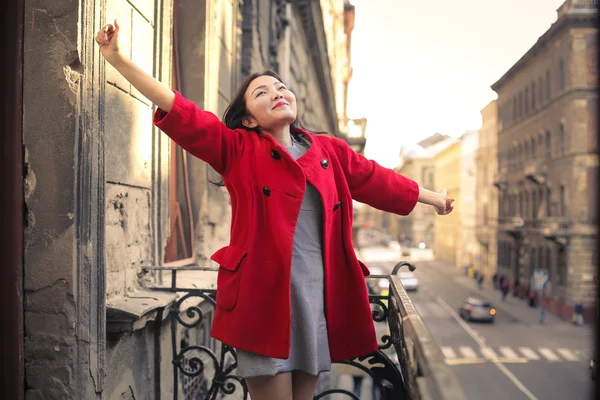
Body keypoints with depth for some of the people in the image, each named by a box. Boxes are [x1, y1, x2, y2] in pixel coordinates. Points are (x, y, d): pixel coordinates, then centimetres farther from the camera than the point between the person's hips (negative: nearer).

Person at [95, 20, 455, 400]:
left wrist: (433, 197, 35)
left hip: (320, 294, 4)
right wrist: (118, 58, -14)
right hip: (264, 293, -4)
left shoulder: (331, 151, 13)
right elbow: (179, 111, -6)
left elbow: (379, 181, 24)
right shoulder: (238, 150, 2)